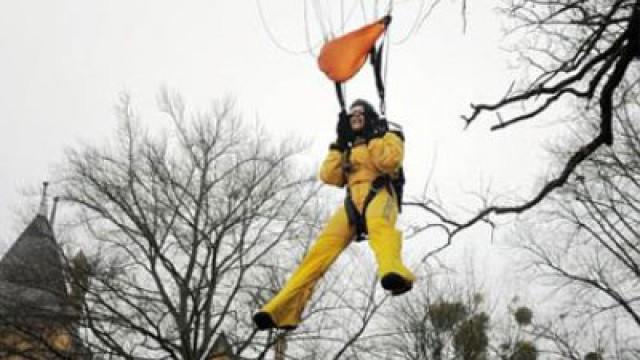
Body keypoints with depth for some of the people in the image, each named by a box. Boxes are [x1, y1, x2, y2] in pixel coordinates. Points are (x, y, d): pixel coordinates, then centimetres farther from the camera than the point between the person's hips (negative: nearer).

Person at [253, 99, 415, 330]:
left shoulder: (387, 138, 20)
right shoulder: (348, 149, 34)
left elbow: (390, 162, -3)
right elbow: (329, 177, 16)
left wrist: (371, 139, 0)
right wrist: (340, 143, 13)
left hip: (379, 194, -4)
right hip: (353, 199, 4)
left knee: (378, 223, -42)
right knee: (322, 247, -18)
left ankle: (394, 273, -74)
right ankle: (283, 309, -29)